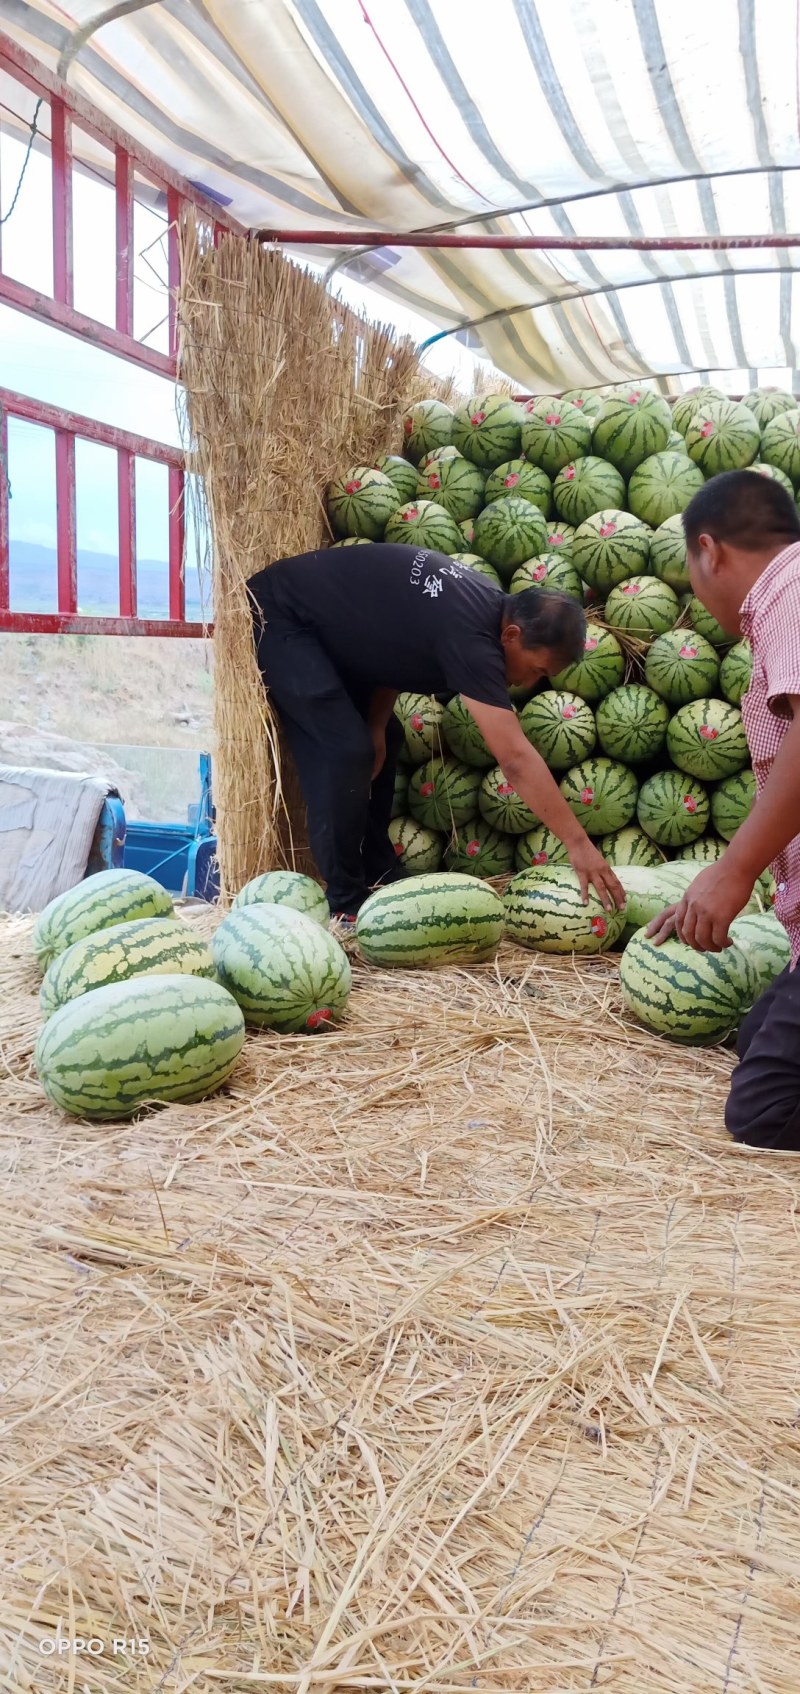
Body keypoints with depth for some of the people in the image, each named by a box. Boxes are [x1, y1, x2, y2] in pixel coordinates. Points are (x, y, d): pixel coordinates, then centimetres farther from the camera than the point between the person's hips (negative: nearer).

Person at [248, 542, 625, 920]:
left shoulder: (483, 604, -2)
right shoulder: (470, 635, -32)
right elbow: (516, 758, -35)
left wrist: (376, 724, -5)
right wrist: (579, 844, -34)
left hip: (325, 620, 10)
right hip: (280, 615, -10)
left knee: (383, 740, 10)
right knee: (346, 749, -19)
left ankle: (379, 880, 17)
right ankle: (346, 905, -7)